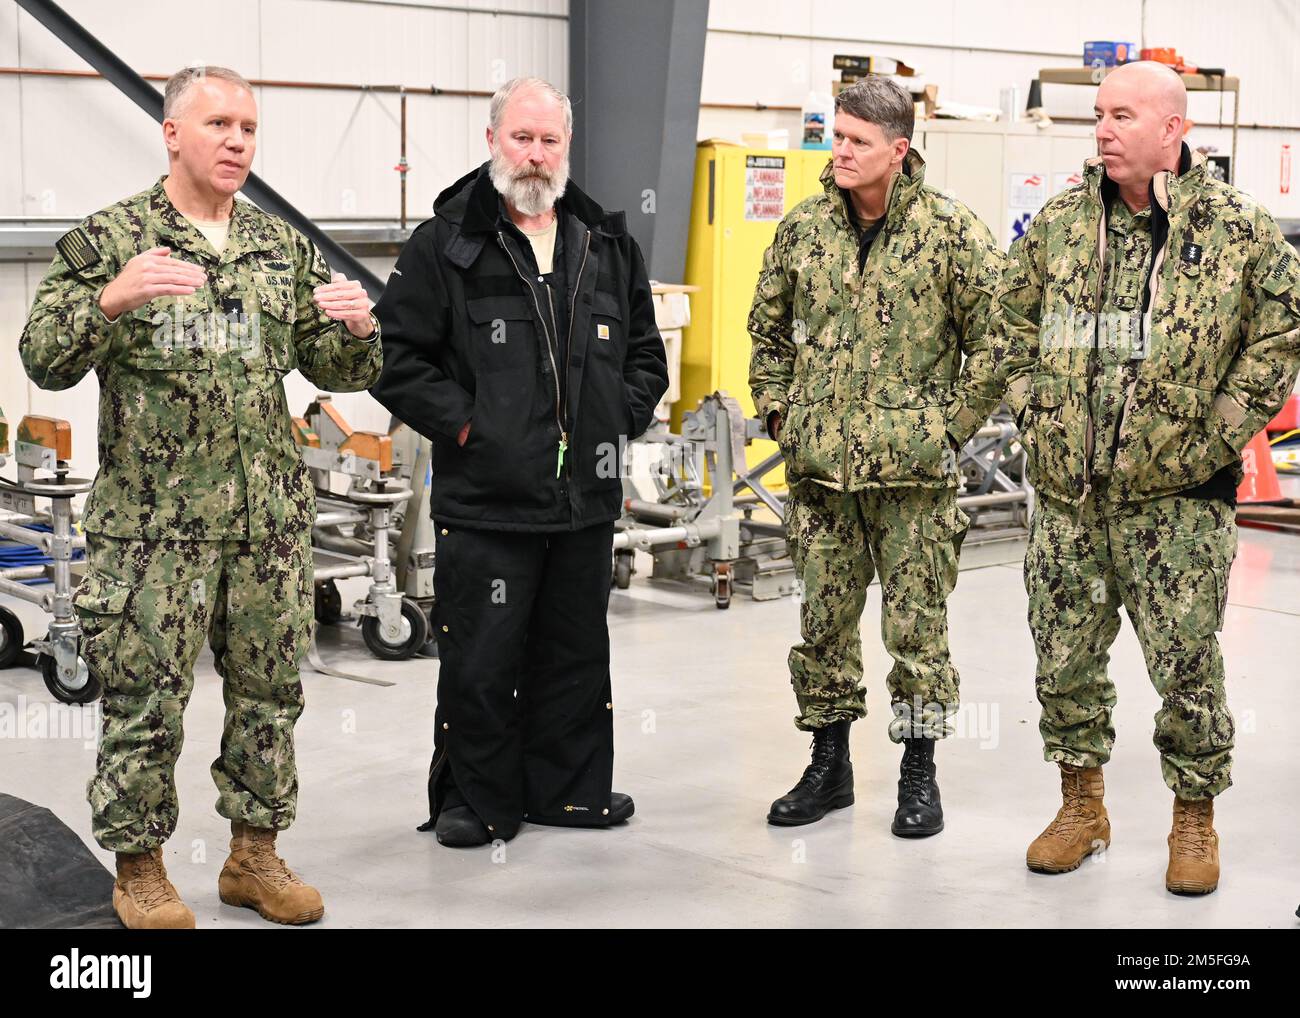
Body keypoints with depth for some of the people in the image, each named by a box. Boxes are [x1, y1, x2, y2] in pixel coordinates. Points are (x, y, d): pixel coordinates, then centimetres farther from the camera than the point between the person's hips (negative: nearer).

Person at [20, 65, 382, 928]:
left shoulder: (285, 248, 11)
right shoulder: (110, 239, -2)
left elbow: (340, 371, 14)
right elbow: (46, 361, -9)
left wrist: (358, 329, -10)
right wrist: (109, 300, -27)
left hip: (271, 519, 4)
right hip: (153, 524, -4)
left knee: (270, 692, 11)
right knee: (147, 699, 1)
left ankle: (255, 853, 26)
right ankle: (140, 868, 17)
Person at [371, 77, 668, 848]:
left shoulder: (608, 246, 11)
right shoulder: (445, 245, -3)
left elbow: (647, 353, 19)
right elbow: (399, 357, -5)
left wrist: (621, 418, 5)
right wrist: (461, 423, -11)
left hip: (587, 494, 5)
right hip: (484, 495, -5)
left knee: (578, 652, 14)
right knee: (480, 660, 0)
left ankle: (569, 787, 27)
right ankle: (476, 799, 14)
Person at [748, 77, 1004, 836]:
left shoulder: (951, 232, -6)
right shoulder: (804, 229, 6)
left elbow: (998, 338, -3)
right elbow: (769, 328, 19)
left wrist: (952, 424, -5)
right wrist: (780, 411, 11)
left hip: (914, 469, -4)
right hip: (819, 465, 4)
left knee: (917, 624, 2)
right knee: (823, 620, 11)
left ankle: (920, 772, 16)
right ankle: (830, 764, 24)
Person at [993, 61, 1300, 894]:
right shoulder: (1059, 224, 5)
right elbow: (1011, 318, 18)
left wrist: (1219, 434, -6)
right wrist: (1034, 410, 8)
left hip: (1177, 492, -4)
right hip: (1068, 489, 4)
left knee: (1187, 665, 2)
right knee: (1065, 656, 11)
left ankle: (1196, 818, 21)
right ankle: (1082, 803, 30)